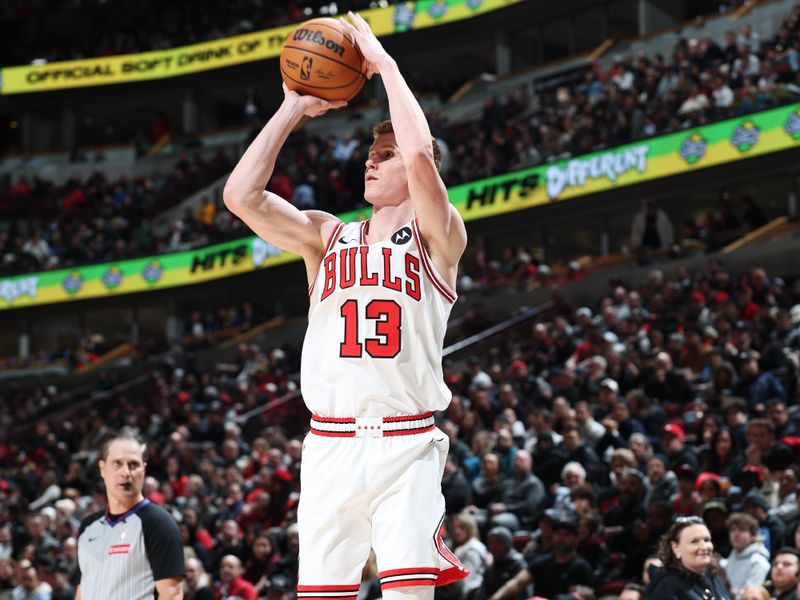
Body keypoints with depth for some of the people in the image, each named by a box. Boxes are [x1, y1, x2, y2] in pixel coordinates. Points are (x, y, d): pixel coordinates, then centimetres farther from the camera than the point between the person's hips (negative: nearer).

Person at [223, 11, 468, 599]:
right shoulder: (327, 236, 17)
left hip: (406, 445, -4)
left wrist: (385, 63, -5)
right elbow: (241, 194, 4)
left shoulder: (437, 238, 5)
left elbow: (420, 155, -14)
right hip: (330, 444, 4)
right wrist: (293, 109, 9)